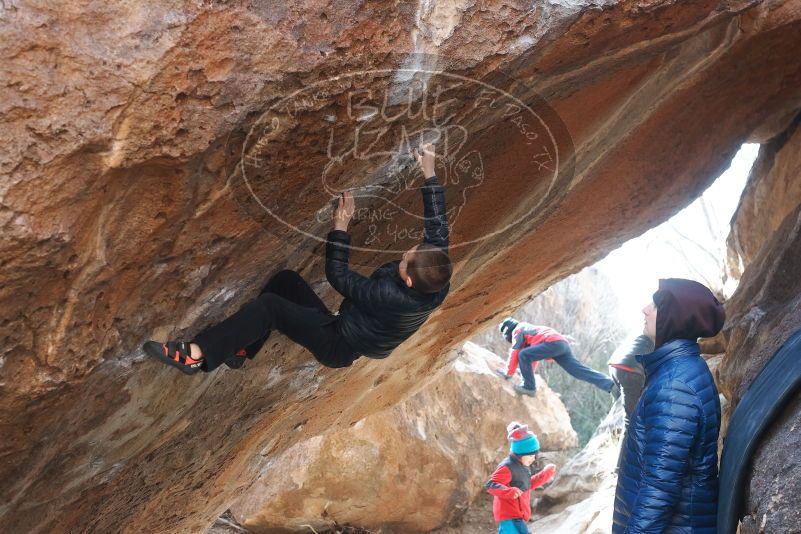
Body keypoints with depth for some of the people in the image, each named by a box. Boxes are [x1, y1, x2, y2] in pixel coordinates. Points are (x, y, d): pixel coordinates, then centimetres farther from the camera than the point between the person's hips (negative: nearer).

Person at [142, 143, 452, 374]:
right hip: (346, 328, 9)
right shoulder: (437, 280, -17)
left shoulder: (388, 296, -37)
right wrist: (429, 174, 0)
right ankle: (240, 349, 13)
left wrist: (340, 227, -16)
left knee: (269, 306, -21)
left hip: (339, 347, -9)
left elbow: (337, 275, -23)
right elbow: (438, 224, -2)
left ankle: (197, 356, -16)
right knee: (284, 280, 6)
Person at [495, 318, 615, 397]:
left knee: (523, 355, -9)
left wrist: (508, 373, 13)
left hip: (553, 343, -9)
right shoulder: (526, 328, 39)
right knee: (580, 371, 0)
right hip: (563, 344, 9)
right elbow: (535, 354, 50)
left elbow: (514, 353, 5)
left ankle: (529, 386, -7)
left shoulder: (517, 331, 11)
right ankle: (611, 385, -11)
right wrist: (530, 371, 57)